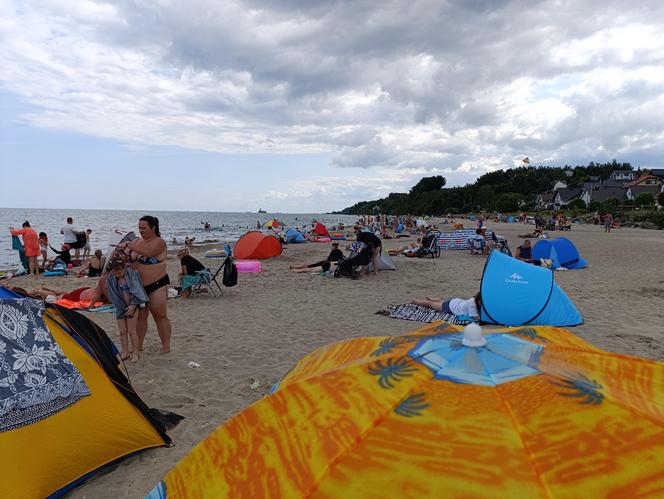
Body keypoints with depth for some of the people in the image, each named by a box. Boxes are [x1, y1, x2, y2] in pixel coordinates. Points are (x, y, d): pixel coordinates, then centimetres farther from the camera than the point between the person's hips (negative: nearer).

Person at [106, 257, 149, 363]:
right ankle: (125, 352, 20)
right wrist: (121, 307, -6)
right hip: (121, 307, 3)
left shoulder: (132, 274, -13)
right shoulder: (111, 278, -5)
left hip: (132, 305, -3)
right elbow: (113, 295, -1)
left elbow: (137, 291, -13)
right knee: (122, 331, 7)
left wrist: (133, 305, -16)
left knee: (131, 331, -1)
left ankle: (135, 352, 10)